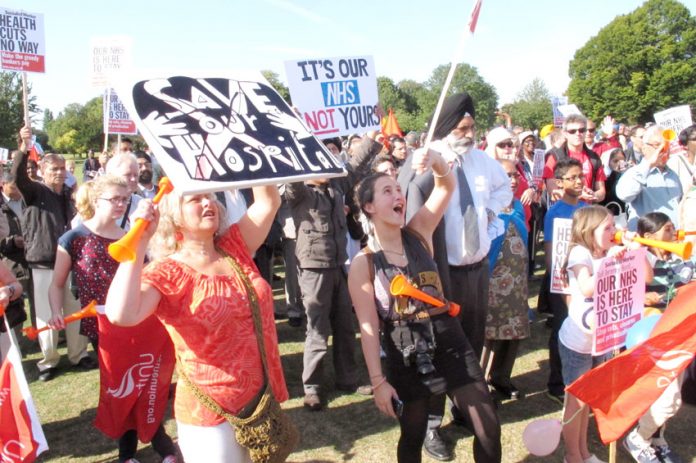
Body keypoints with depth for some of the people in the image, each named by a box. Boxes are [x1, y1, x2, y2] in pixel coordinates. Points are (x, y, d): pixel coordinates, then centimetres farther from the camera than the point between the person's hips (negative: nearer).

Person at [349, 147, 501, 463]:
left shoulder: (419, 231, 0)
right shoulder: (363, 263, -8)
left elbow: (447, 186, -9)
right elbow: (368, 326, -9)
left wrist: (434, 160, -30)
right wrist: (377, 381, -11)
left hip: (449, 341, 3)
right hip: (406, 355, -3)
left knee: (489, 427, 6)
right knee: (412, 436, 15)